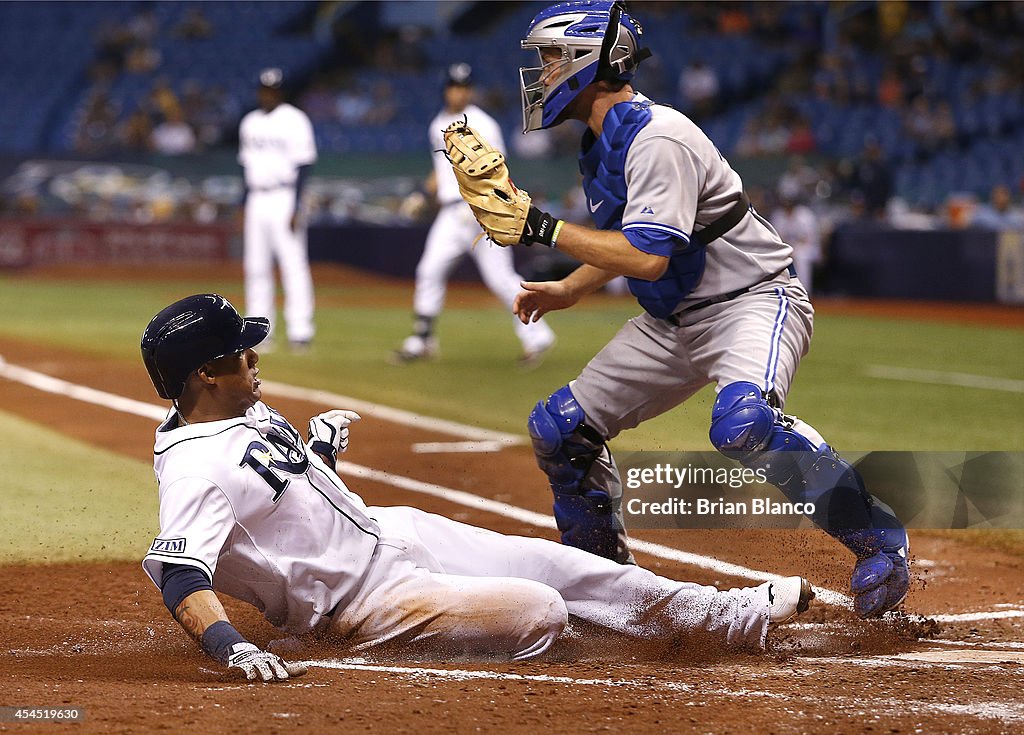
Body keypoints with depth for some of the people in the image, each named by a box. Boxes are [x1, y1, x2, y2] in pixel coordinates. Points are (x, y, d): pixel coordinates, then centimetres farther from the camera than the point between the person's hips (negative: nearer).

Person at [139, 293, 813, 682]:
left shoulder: (247, 412, 4)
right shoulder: (195, 468, -28)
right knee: (539, 612, -21)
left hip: (387, 531, 10)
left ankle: (725, 616, 16)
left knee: (551, 563, 7)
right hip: (361, 598, -10)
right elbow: (181, 578, -39)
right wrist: (235, 649, -54)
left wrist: (320, 445, 5)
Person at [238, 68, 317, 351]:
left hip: (284, 198, -6)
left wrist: (296, 208, -15)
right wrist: (244, 204, 14)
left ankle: (300, 330, -10)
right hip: (256, 199, 6)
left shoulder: (295, 120, -5)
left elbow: (303, 167, -8)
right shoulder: (250, 123, 15)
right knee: (255, 266, 6)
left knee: (293, 263, -10)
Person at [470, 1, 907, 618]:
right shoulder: (604, 141, 8)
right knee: (559, 429, 6)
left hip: (754, 299, -10)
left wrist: (546, 229, -26)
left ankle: (878, 539, -24)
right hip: (673, 322, 10)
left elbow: (648, 257, -30)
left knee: (744, 421, -38)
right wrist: (568, 289, 12)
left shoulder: (657, 139, -22)